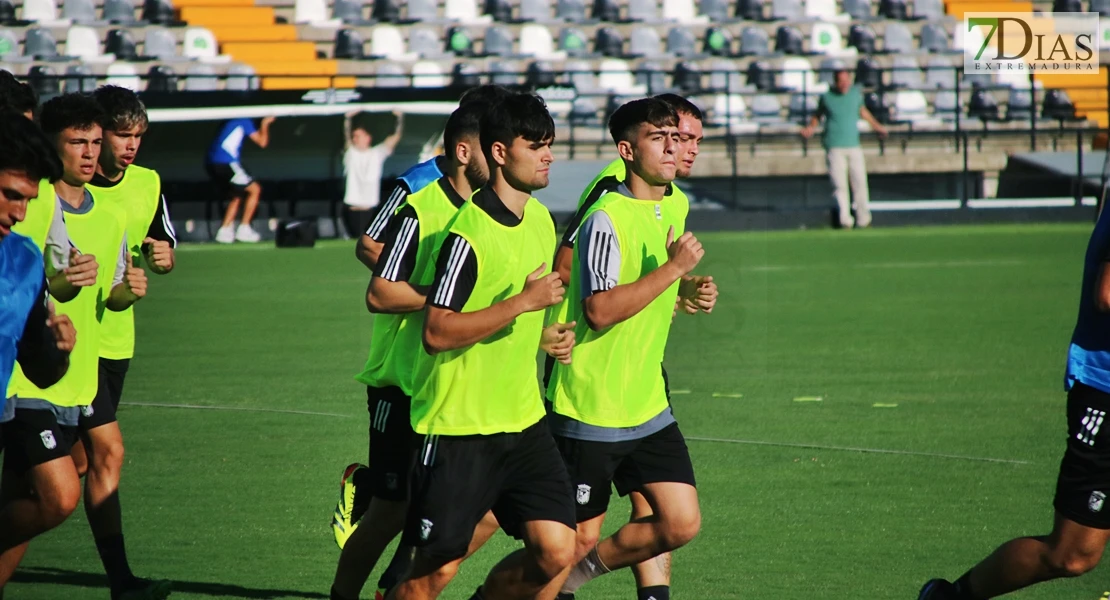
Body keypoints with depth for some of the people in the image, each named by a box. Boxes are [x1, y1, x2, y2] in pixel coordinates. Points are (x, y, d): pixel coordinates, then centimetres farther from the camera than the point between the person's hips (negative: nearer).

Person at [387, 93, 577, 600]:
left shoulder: (541, 220, 10)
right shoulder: (469, 232, -17)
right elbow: (437, 333, -23)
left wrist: (546, 335, 9)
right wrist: (523, 302, -24)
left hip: (523, 420, 7)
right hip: (459, 427, -7)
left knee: (555, 550, -4)